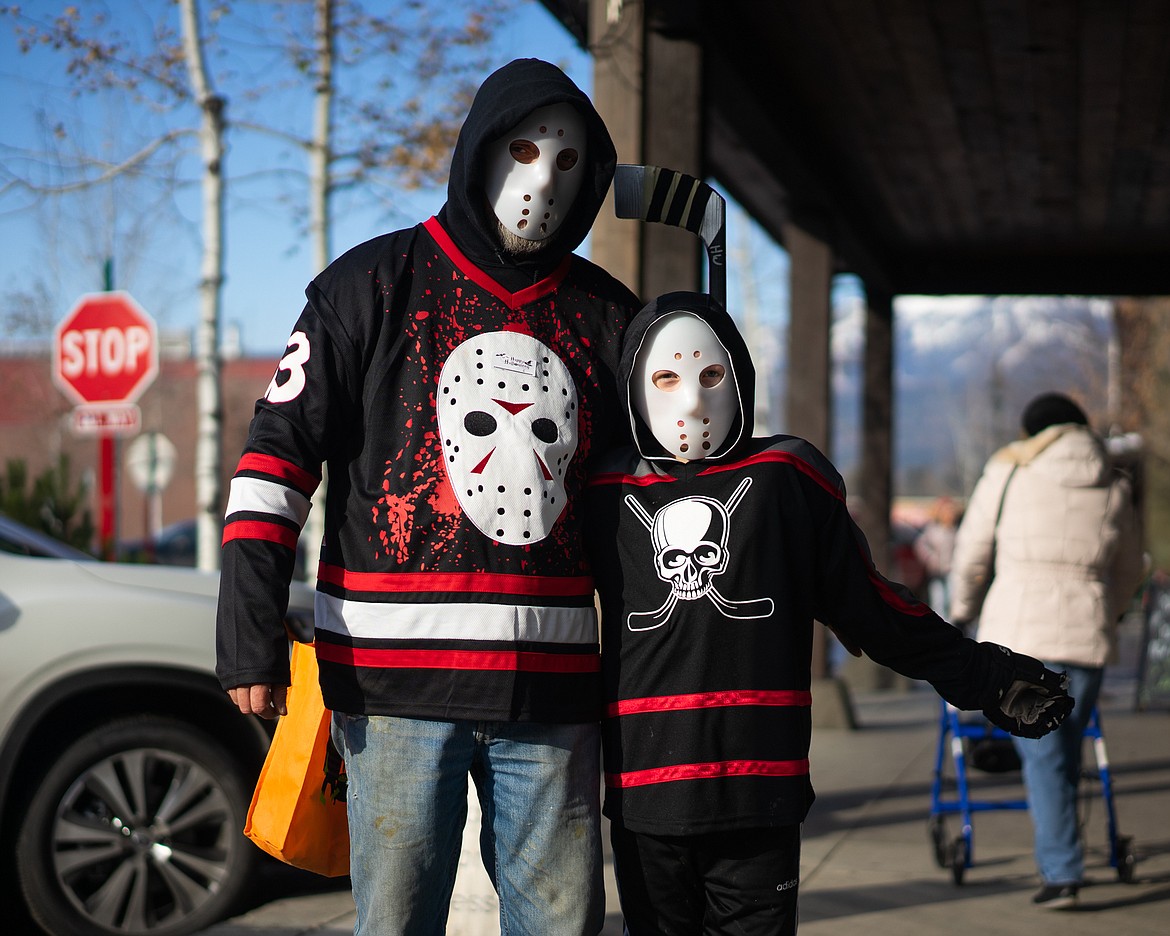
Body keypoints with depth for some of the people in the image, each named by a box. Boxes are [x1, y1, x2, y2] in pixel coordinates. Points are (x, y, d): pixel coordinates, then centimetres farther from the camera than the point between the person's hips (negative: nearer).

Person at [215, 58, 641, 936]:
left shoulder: (605, 314, 13)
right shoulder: (375, 284, 3)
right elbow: (279, 449, -1)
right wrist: (251, 626, -11)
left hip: (551, 686, 3)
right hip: (397, 677, -3)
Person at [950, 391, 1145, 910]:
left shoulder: (1008, 469, 2)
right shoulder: (1113, 487, 11)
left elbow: (972, 553, 7)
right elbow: (1128, 571, 22)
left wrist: (962, 611, 23)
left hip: (1019, 629, -3)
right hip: (1087, 634, 3)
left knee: (1041, 754, -2)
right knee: (1066, 748, 16)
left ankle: (1062, 873, -7)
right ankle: (1056, 855, 22)